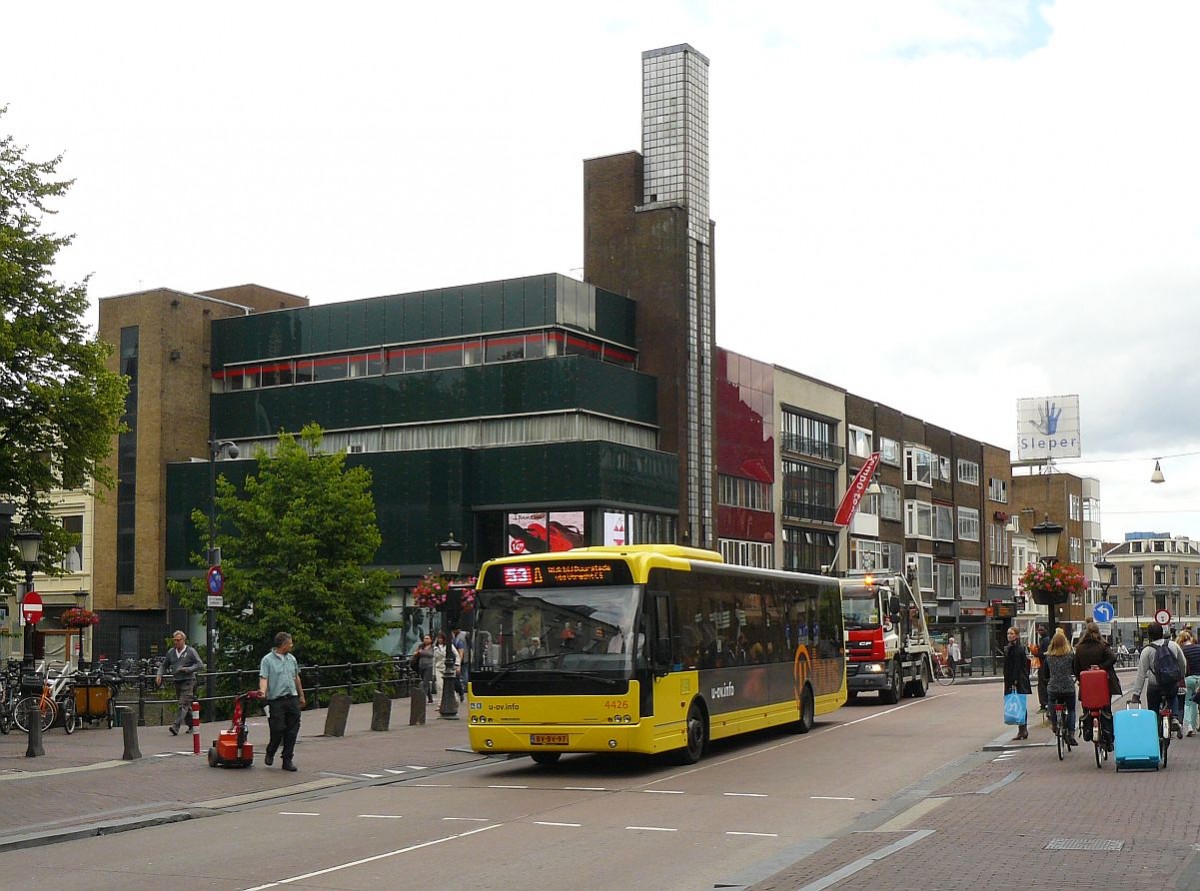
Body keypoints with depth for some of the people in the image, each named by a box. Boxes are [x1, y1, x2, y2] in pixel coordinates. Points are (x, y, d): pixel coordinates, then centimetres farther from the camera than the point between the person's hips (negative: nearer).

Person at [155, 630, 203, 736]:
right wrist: (159, 675, 4)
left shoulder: (190, 651, -4)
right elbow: (163, 665, 21)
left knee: (183, 705, -15)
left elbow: (200, 665, -6)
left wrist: (187, 669, -16)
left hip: (188, 681, -6)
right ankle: (192, 726, 23)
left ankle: (176, 726, -24)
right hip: (177, 682, 6)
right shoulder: (171, 652, 11)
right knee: (186, 705, 12)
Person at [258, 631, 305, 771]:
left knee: (292, 731, 3)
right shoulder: (268, 660, -4)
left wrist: (301, 695, 26)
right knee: (278, 729, -8)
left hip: (292, 699, 5)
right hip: (276, 700, -5)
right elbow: (263, 678, -14)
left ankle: (288, 760, 10)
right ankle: (270, 753, 19)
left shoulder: (291, 659, 15)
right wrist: (263, 691, -31)